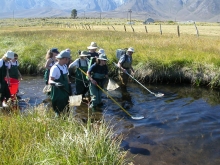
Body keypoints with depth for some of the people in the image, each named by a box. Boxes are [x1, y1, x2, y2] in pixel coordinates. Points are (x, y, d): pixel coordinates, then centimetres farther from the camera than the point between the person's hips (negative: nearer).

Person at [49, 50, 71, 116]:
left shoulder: (65, 66, 5)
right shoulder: (55, 68, -20)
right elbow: (50, 81, -27)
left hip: (65, 92, 8)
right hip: (58, 94, -8)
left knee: (67, 110, 15)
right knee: (59, 111, 0)